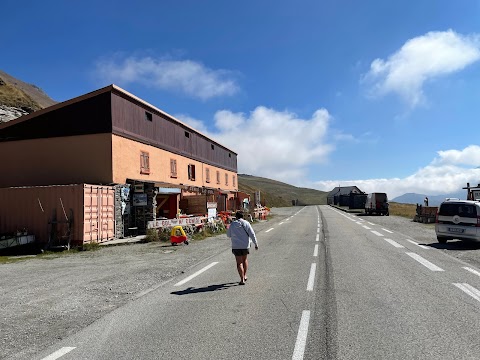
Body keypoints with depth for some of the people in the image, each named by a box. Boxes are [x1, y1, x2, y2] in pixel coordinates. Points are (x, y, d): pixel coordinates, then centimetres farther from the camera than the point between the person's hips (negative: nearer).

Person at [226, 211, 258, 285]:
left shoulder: (232, 225, -3)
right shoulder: (246, 223, -5)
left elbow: (228, 235, 8)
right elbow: (252, 234, -7)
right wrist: (256, 244, -2)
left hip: (236, 246, -1)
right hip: (245, 246, 1)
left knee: (239, 263, 2)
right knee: (245, 260, 23)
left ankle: (242, 279, -3)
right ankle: (245, 276, 25)